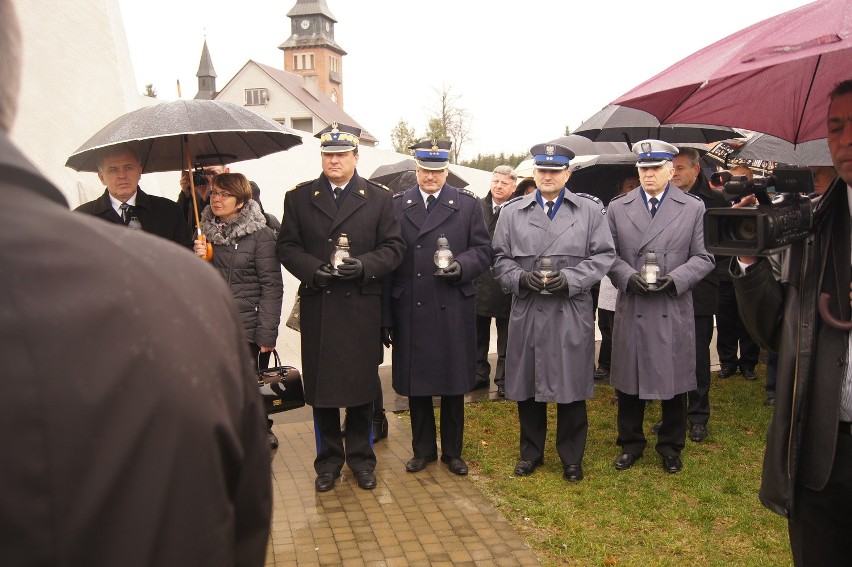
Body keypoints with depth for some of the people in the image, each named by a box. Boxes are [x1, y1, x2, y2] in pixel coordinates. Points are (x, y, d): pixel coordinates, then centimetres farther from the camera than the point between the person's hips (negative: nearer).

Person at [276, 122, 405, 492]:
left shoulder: (378, 197, 5)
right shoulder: (299, 197, 7)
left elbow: (393, 247, 1)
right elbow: (287, 247, 4)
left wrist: (364, 265, -17)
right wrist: (312, 269, -15)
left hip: (363, 306, 0)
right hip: (317, 307, 1)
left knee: (362, 385, 8)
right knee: (319, 386, 8)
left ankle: (361, 457, 25)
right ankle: (328, 460, 24)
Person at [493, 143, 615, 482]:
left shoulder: (591, 210, 5)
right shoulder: (512, 212, 8)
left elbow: (603, 256, 0)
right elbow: (500, 259, 7)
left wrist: (570, 279, -14)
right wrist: (521, 278, -12)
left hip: (573, 314, -1)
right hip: (527, 313, 1)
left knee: (571, 387, 7)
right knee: (527, 385, 10)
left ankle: (571, 457, 24)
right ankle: (531, 452, 28)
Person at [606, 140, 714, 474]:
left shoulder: (693, 208, 4)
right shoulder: (617, 208, 7)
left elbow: (703, 258, 2)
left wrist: (675, 278, -14)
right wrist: (628, 277, -13)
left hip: (674, 310, -1)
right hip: (631, 309, 1)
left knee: (673, 381, 9)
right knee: (629, 380, 9)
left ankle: (671, 446, 27)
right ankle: (631, 443, 27)